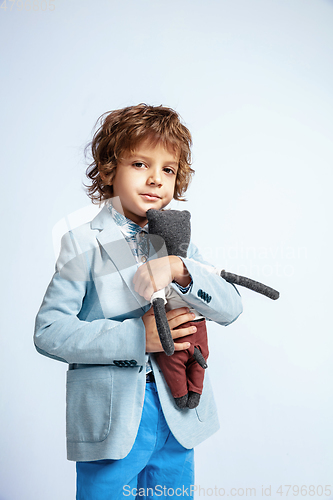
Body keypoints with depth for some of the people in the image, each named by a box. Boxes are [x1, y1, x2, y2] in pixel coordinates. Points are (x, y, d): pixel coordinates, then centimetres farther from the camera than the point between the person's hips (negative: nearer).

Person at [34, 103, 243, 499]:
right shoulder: (84, 244, -8)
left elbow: (230, 309, -3)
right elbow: (49, 332, -14)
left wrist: (178, 269, -21)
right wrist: (136, 336, -22)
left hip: (178, 417, 4)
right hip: (110, 422, -4)